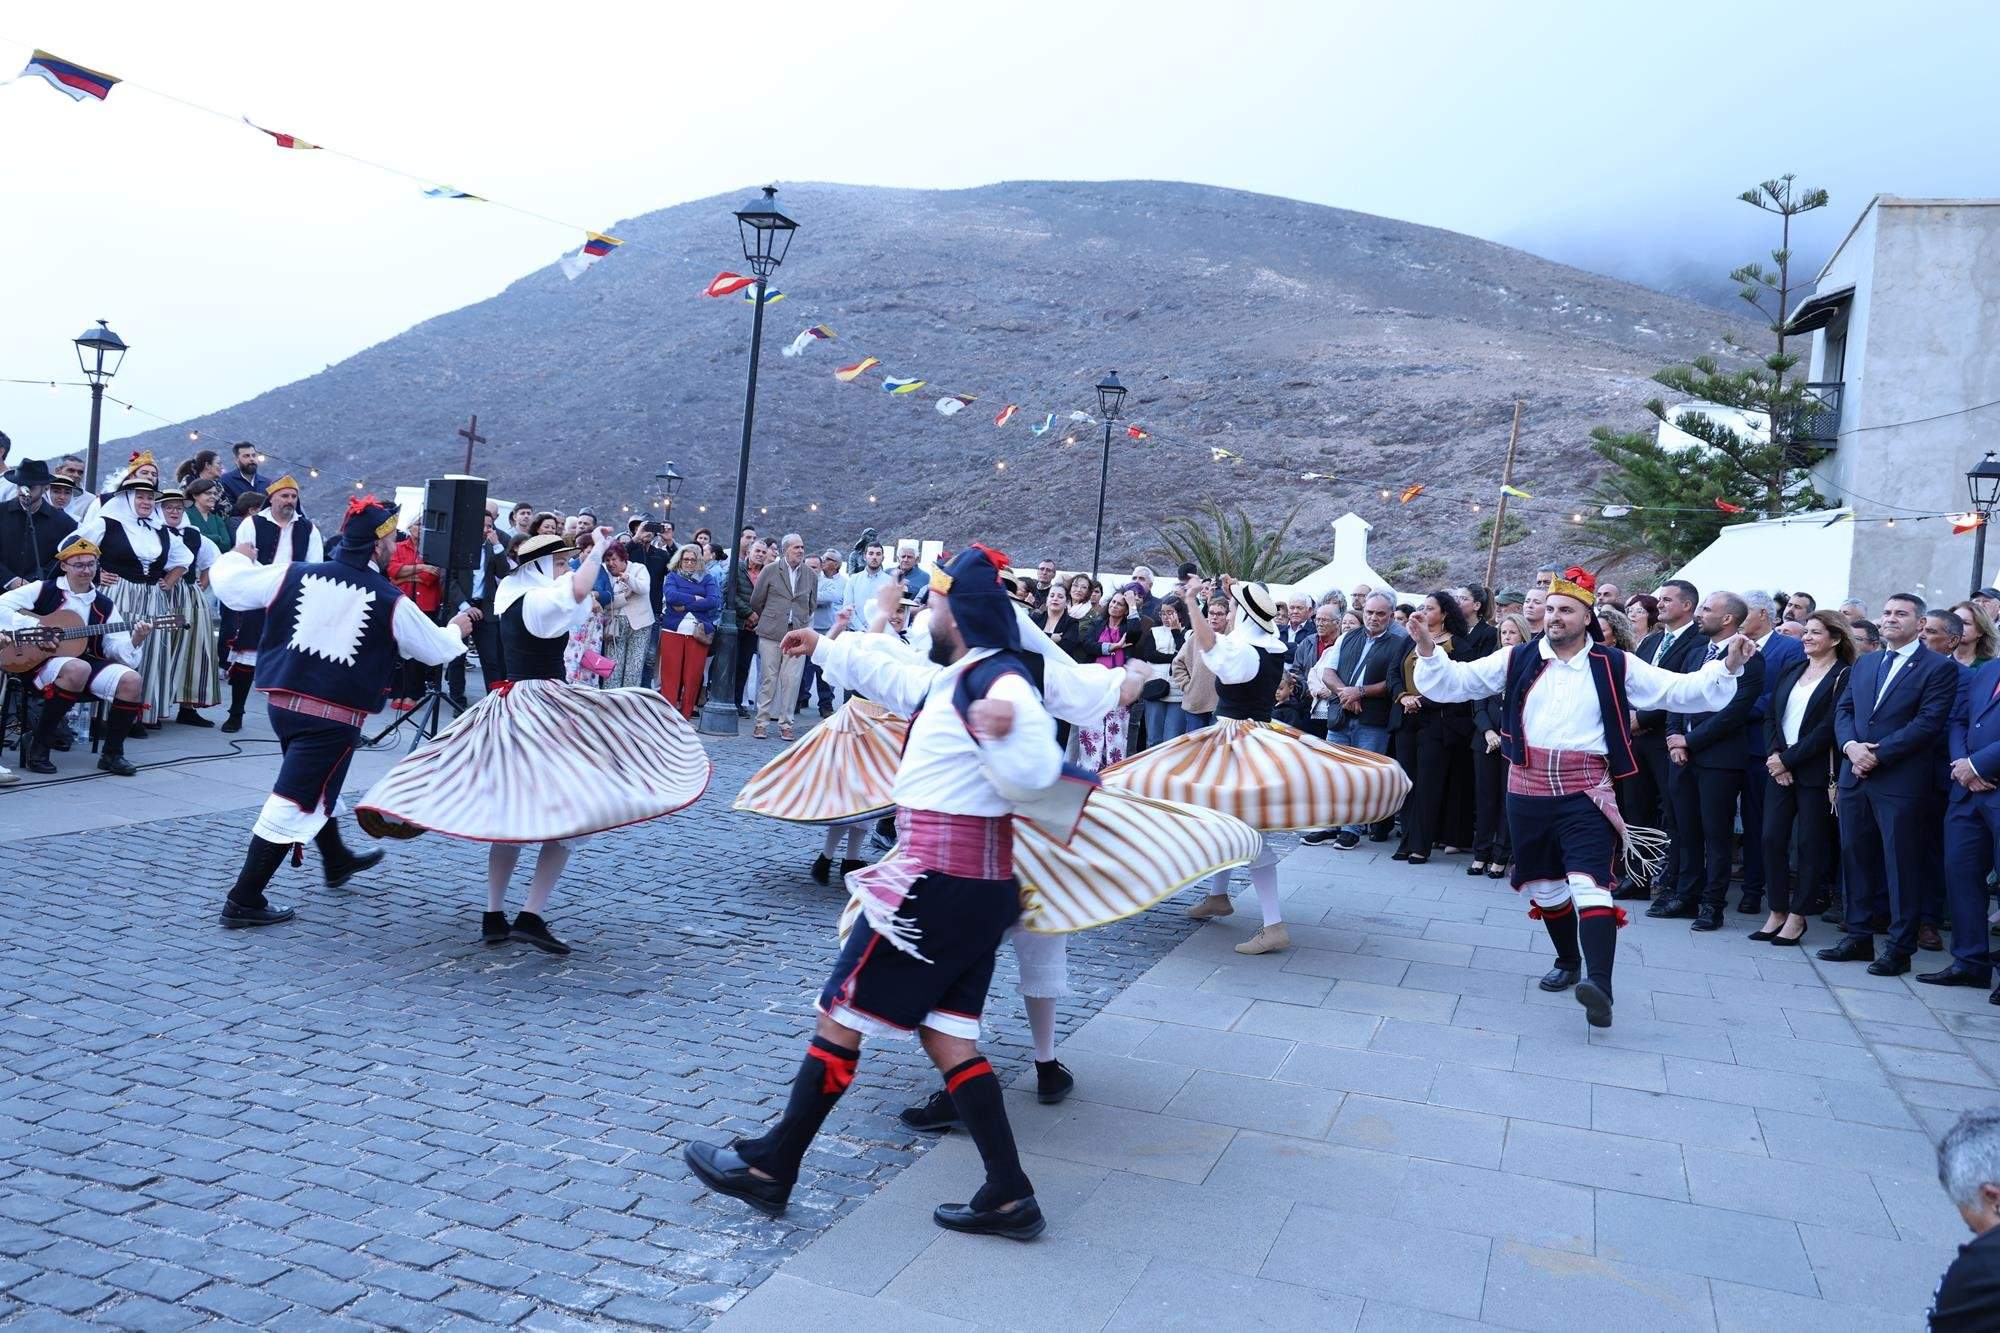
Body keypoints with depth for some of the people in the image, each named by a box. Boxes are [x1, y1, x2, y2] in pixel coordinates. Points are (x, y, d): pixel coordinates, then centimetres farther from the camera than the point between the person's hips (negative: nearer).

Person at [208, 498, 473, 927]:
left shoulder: (296, 574, 0)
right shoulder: (391, 602, -8)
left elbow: (229, 585, 5)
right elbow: (437, 649, 5)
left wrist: (240, 556, 27)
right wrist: (457, 630, 28)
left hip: (282, 701, 6)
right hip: (335, 715, -6)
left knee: (318, 784, 27)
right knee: (294, 803, 0)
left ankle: (337, 860, 49)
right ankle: (244, 901, 1)